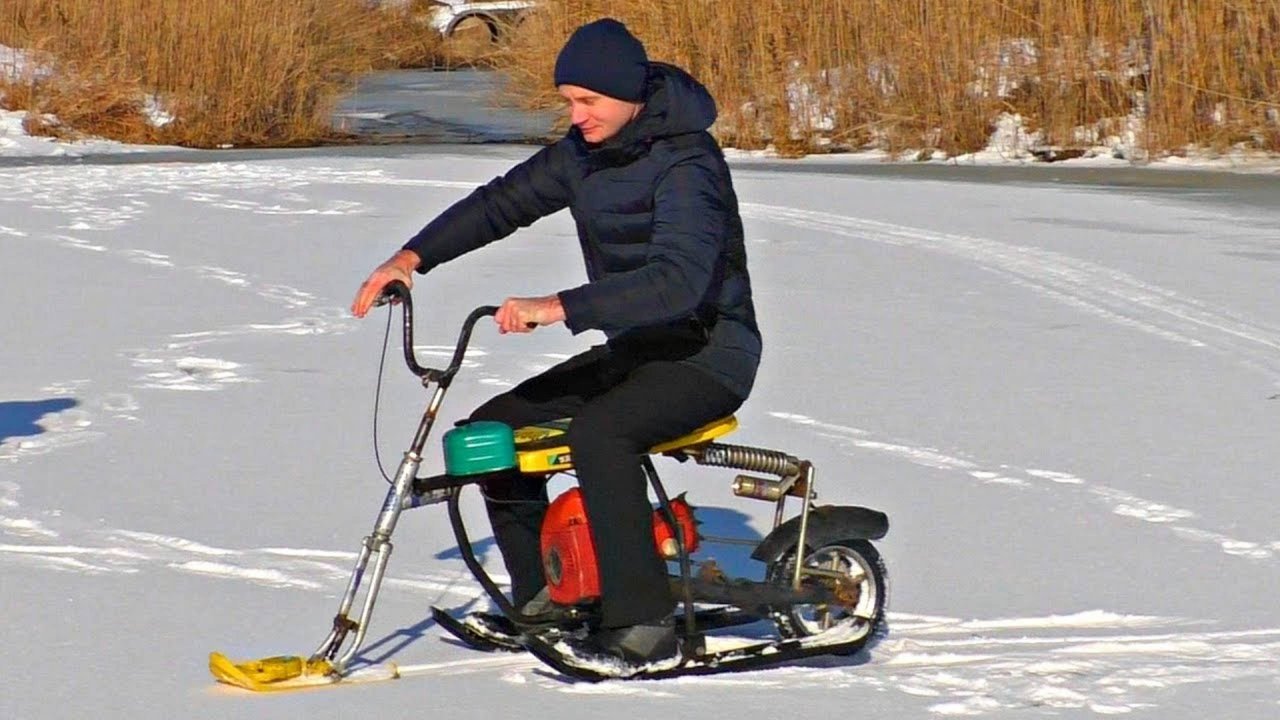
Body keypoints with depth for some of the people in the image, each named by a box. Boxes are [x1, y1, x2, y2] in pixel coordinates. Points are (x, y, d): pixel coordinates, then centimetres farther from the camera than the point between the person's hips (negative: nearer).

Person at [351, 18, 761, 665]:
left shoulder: (686, 163, -22)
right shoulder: (583, 152, 4)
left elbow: (680, 279, -35)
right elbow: (503, 201, 13)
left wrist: (560, 308, -42)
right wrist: (413, 257, -2)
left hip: (706, 351, -9)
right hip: (632, 348, 9)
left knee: (597, 434, -34)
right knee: (494, 429, -1)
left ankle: (644, 623, -29)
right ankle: (542, 601, 9)